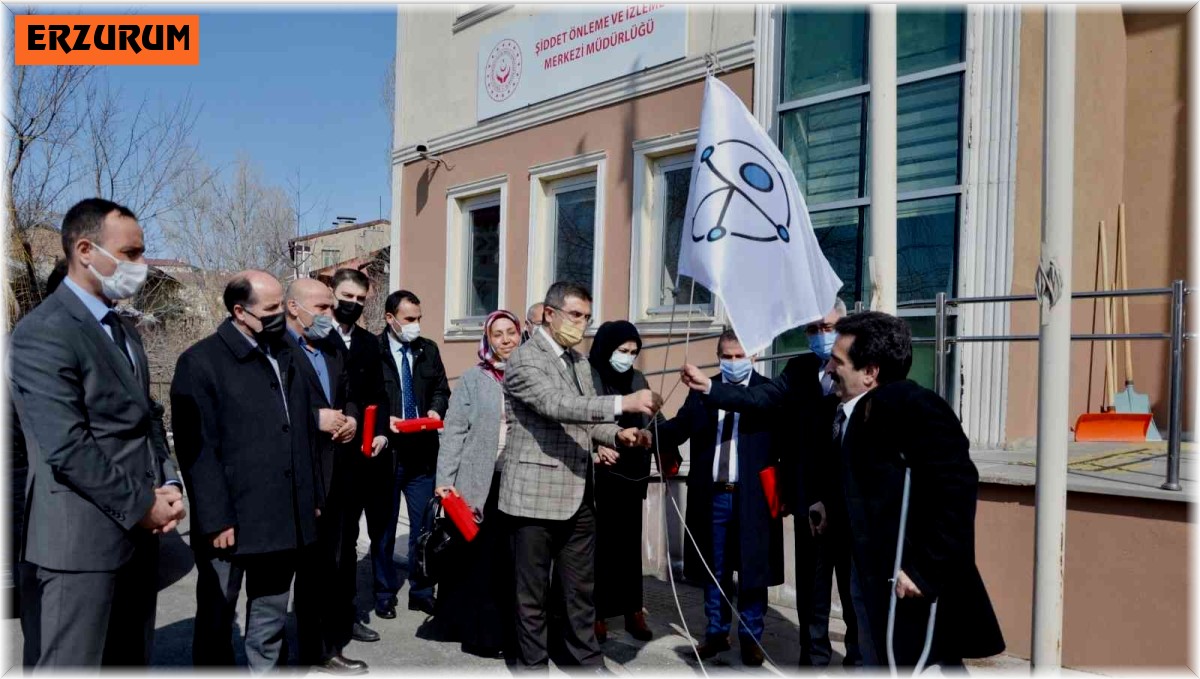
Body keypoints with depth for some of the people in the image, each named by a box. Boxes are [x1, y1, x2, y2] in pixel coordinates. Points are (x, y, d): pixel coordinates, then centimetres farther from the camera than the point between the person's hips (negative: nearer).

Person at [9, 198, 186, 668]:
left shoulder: (124, 330, 16)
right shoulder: (43, 333, -13)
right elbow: (67, 448, -20)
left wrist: (167, 487, 2)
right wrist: (140, 505, -13)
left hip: (138, 532, 8)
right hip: (80, 541, -8)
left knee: (131, 660, 16)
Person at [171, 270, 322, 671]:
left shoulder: (287, 356, 12)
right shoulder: (202, 361, -7)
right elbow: (197, 449, -12)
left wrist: (312, 497, 11)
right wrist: (216, 519, -15)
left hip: (285, 518, 6)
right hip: (231, 521, -5)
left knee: (272, 618, 17)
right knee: (216, 621, 11)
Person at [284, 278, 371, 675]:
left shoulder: (335, 351, 18)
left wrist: (350, 419, 1)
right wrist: (316, 418, -19)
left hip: (338, 474, 7)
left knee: (339, 561, 14)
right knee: (312, 564, 5)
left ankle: (332, 643, 28)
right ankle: (318, 651, 19)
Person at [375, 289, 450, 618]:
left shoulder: (429, 350, 7)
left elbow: (441, 390, 14)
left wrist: (436, 409, -5)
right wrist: (381, 423, -18)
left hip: (422, 451, 4)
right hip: (385, 449, -4)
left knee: (424, 525, 10)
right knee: (383, 527, 11)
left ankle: (422, 591, 24)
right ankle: (385, 593, 26)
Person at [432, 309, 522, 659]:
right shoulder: (473, 378, 2)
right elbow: (454, 430, -1)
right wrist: (444, 479, -7)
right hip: (480, 481, -1)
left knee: (512, 559, 7)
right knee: (478, 557, 6)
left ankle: (509, 630, 22)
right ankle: (479, 630, 21)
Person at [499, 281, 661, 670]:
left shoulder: (578, 360, 14)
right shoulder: (524, 359, -12)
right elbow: (557, 405, -27)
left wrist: (618, 434, -2)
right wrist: (622, 403, -36)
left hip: (578, 495, 7)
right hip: (536, 495, -7)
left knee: (581, 589, 15)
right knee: (533, 593, 7)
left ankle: (588, 661, 28)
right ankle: (533, 664, 22)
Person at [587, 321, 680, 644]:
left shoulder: (638, 380, 10)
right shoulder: (587, 377, -7)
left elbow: (654, 420, 10)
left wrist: (668, 450, -5)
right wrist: (595, 446, -26)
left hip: (631, 476, 5)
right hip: (598, 476, -5)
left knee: (629, 542, 11)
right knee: (599, 543, 2)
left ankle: (633, 610, 21)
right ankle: (598, 613, 14)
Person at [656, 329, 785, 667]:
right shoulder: (702, 391, 6)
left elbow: (785, 443, -6)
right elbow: (679, 428, -5)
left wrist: (786, 493, -11)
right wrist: (651, 432, -26)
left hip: (752, 498, -3)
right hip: (712, 496, 3)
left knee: (752, 571, 8)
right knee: (715, 571, 14)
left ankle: (751, 637, 25)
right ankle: (716, 632, 30)